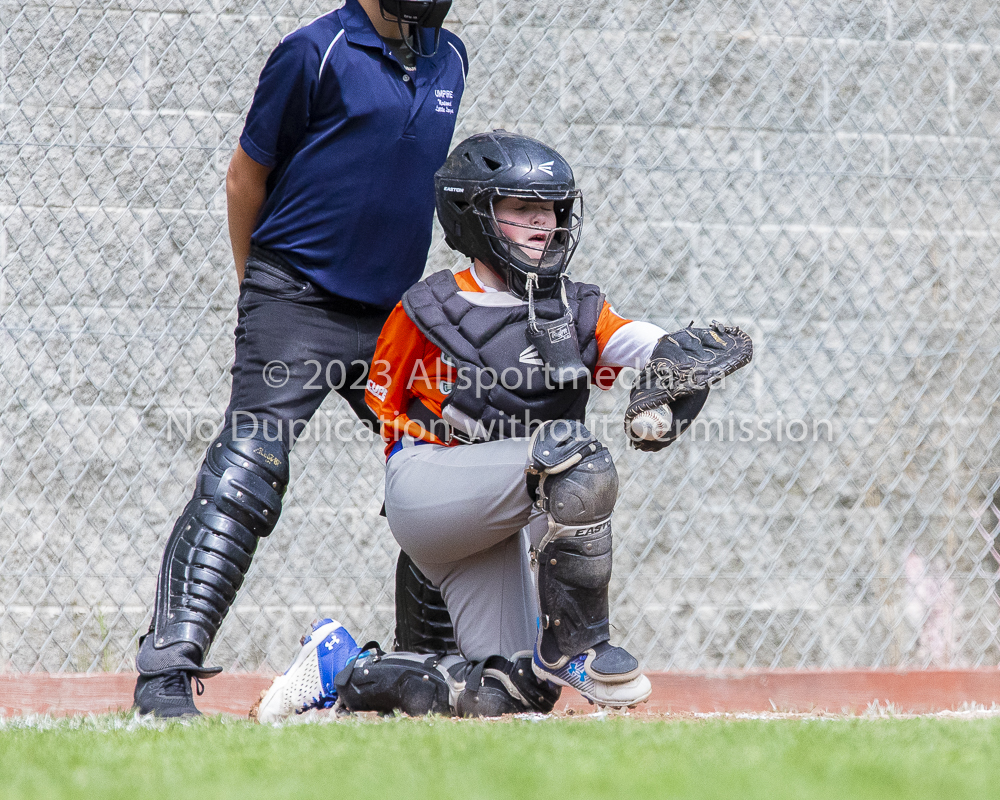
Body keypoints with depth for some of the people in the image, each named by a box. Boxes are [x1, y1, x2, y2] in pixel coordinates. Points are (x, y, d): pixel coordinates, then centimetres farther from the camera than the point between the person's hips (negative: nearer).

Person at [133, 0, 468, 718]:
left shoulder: (448, 59, 10)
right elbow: (247, 177, 0)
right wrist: (260, 294, 7)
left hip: (394, 313, 6)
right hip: (298, 303, -6)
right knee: (244, 480, -15)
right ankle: (166, 671, -16)